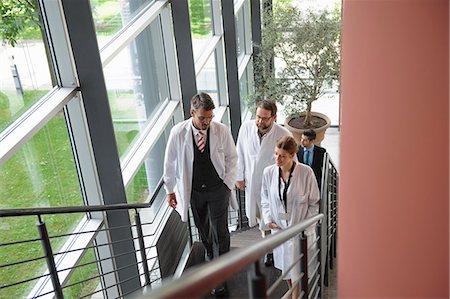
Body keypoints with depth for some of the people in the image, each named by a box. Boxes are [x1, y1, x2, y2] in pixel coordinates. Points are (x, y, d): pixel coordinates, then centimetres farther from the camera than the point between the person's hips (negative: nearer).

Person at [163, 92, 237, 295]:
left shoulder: (222, 131, -16)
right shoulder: (178, 133, -17)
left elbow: (231, 158, -2)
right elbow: (170, 162, -5)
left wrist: (229, 183, -5)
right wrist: (170, 190, 2)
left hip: (218, 189, -1)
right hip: (192, 190, 1)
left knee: (220, 232, 3)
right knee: (202, 229, 20)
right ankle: (210, 255, 49)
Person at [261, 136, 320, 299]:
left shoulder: (306, 172, -17)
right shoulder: (268, 172, -8)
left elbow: (314, 203, -7)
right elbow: (265, 200, 6)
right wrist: (268, 219, -8)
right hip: (279, 229, 3)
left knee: (298, 270, 7)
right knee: (286, 266, 21)